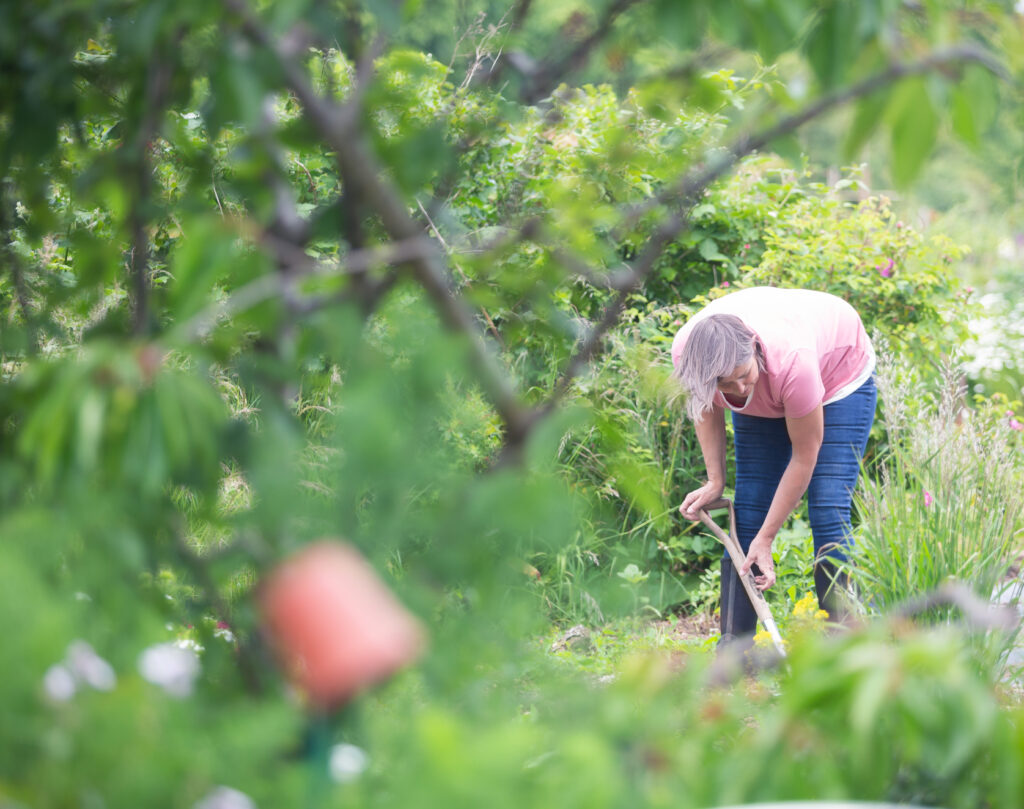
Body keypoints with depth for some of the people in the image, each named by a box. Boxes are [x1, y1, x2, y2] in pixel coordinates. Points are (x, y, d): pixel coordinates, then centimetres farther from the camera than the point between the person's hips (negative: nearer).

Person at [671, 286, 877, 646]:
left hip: (839, 374, -4)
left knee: (829, 514, -17)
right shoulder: (686, 353, -32)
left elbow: (804, 456, -29)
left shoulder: (791, 360, -44)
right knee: (747, 512, -5)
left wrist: (766, 538, -23)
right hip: (764, 400, 4)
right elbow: (707, 406, -5)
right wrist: (715, 482, -10)